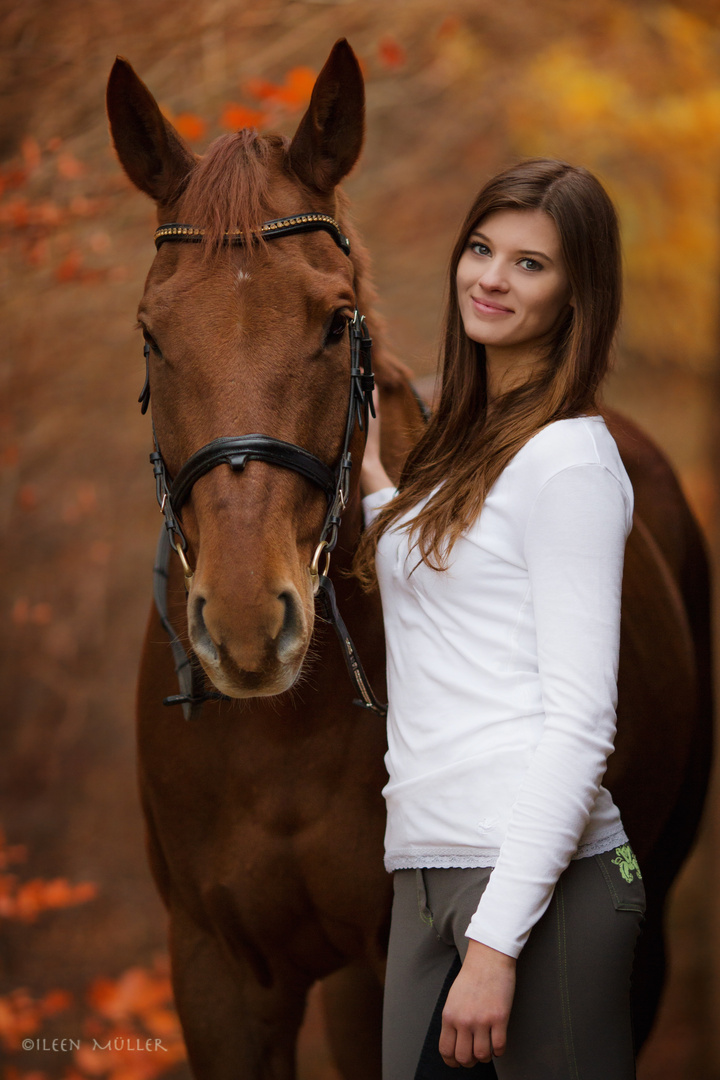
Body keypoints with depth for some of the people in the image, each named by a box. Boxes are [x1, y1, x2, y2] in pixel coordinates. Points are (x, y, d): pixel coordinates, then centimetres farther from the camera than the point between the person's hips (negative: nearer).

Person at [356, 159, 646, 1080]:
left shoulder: (571, 460, -8)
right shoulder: (462, 441, 18)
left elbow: (580, 724, -14)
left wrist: (497, 941, -19)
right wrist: (376, 487, 24)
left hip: (537, 876, -8)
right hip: (426, 871, 8)